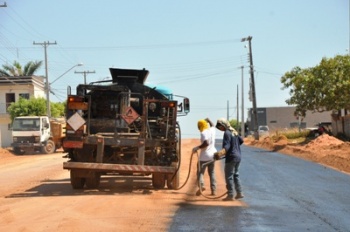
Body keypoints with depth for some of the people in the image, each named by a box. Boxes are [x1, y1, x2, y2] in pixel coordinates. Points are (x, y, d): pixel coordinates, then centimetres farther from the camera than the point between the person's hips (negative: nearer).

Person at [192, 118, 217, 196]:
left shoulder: (203, 133, -15)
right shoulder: (212, 130, 7)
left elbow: (206, 143, -28)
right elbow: (212, 125, 31)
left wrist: (197, 148, -20)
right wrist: (208, 120, 41)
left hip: (204, 156, -7)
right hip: (212, 155, 7)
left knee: (200, 172, -1)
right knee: (212, 173, 13)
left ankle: (201, 185, -24)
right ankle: (213, 190, 9)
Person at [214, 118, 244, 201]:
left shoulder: (227, 133, -15)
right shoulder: (234, 132, 11)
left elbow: (227, 146, -24)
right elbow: (241, 140, 20)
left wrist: (222, 152, -40)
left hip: (231, 157, -9)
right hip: (238, 156, 9)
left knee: (229, 176, -2)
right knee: (235, 175, 18)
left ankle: (230, 195, 1)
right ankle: (239, 193, 20)